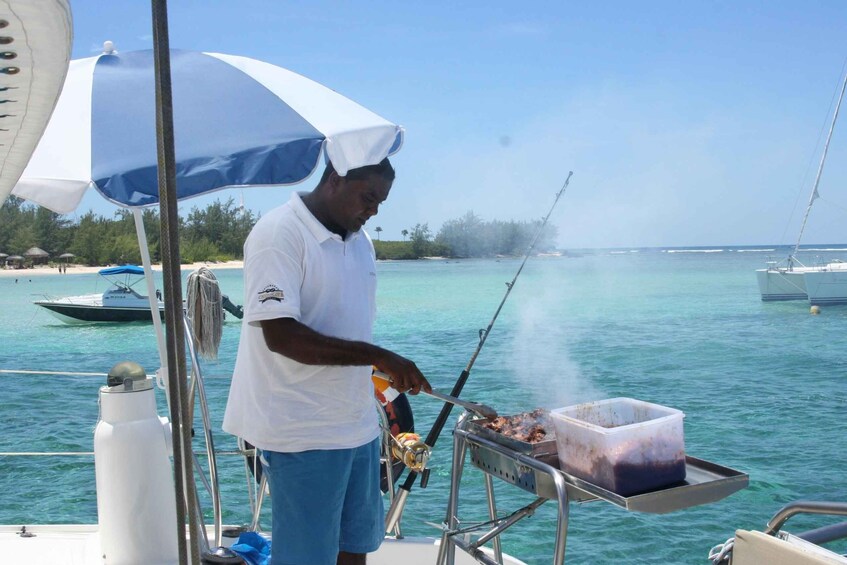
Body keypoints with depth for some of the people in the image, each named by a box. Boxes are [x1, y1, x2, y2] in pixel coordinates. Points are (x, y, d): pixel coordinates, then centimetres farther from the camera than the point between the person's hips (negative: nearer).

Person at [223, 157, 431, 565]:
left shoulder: (359, 240, 11)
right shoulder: (280, 234, -15)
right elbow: (280, 335, -24)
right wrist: (378, 357, -26)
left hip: (357, 425, 8)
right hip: (304, 433, -8)